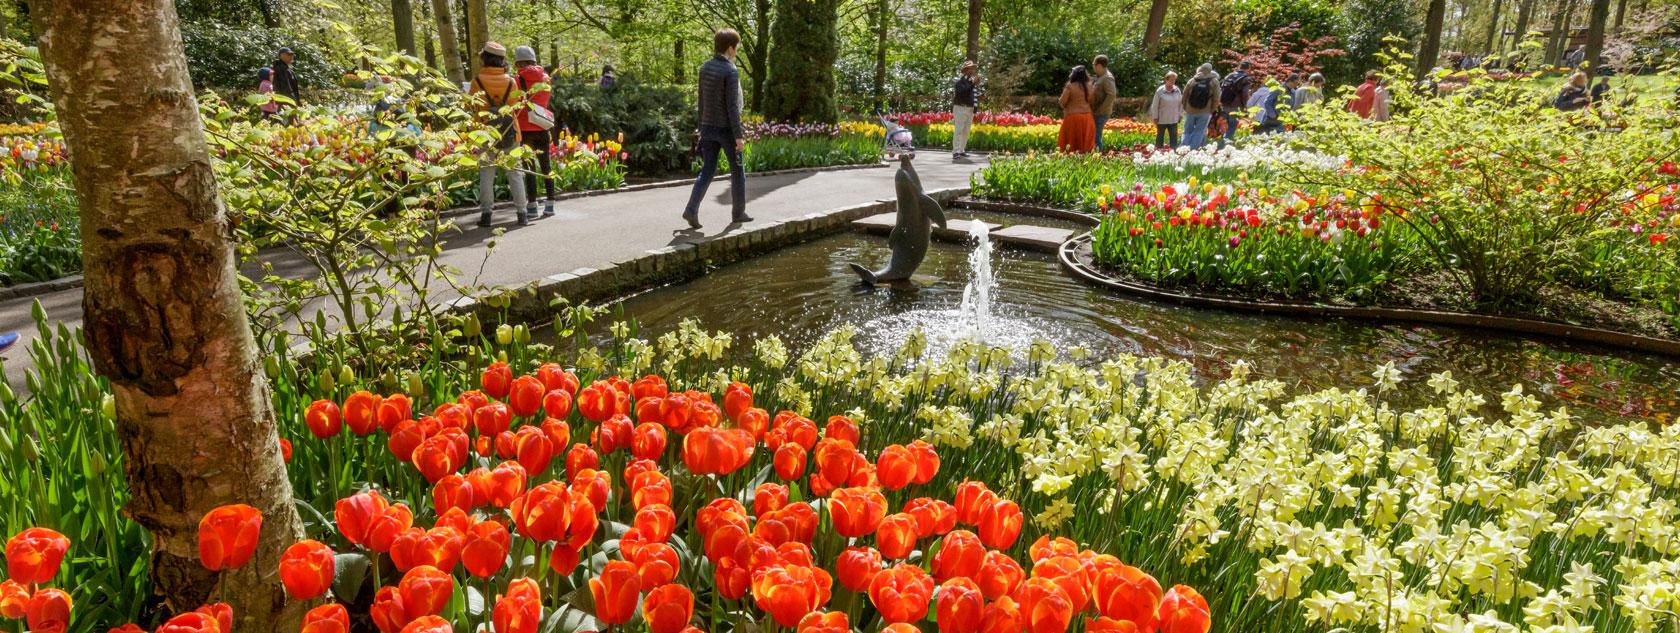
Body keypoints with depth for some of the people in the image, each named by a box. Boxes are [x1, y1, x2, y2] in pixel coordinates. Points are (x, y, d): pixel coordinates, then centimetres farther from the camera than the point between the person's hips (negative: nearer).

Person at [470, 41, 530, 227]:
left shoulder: (478, 81, -7)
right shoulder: (510, 81, -3)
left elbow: (473, 106, 3)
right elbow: (515, 106, 5)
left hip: (486, 133, -1)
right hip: (510, 132, 1)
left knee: (486, 175, 6)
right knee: (514, 174, 6)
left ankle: (486, 214, 4)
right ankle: (522, 213, 5)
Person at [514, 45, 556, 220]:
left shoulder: (520, 80, -8)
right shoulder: (545, 78, 6)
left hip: (526, 129, -4)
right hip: (543, 127, 4)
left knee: (530, 167, -1)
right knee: (545, 166, 11)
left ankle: (532, 207, 0)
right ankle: (550, 204, 13)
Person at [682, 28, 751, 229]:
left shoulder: (705, 67, 5)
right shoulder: (730, 71, -15)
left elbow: (702, 101, 11)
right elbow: (732, 106, -18)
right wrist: (739, 135, -15)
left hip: (708, 127, 6)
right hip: (726, 128, -6)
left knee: (707, 170, 8)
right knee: (738, 171, 10)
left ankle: (691, 209, -6)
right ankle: (738, 213, 18)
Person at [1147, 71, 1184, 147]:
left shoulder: (1177, 91, 1)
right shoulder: (1160, 91, -11)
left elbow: (1181, 103, 12)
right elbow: (1155, 105, -8)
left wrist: (1180, 114, 9)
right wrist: (1155, 117, -8)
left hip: (1173, 120, 3)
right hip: (1162, 120, -3)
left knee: (1174, 138, 3)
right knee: (1160, 138, 10)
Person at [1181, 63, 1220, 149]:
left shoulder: (1192, 80, 3)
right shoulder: (1214, 81, 0)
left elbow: (1184, 96, 6)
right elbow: (1216, 99, -3)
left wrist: (1185, 108, 16)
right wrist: (1212, 110, 7)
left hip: (1190, 111, 2)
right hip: (1205, 112, -2)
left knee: (1187, 132, 11)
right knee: (1199, 132, 3)